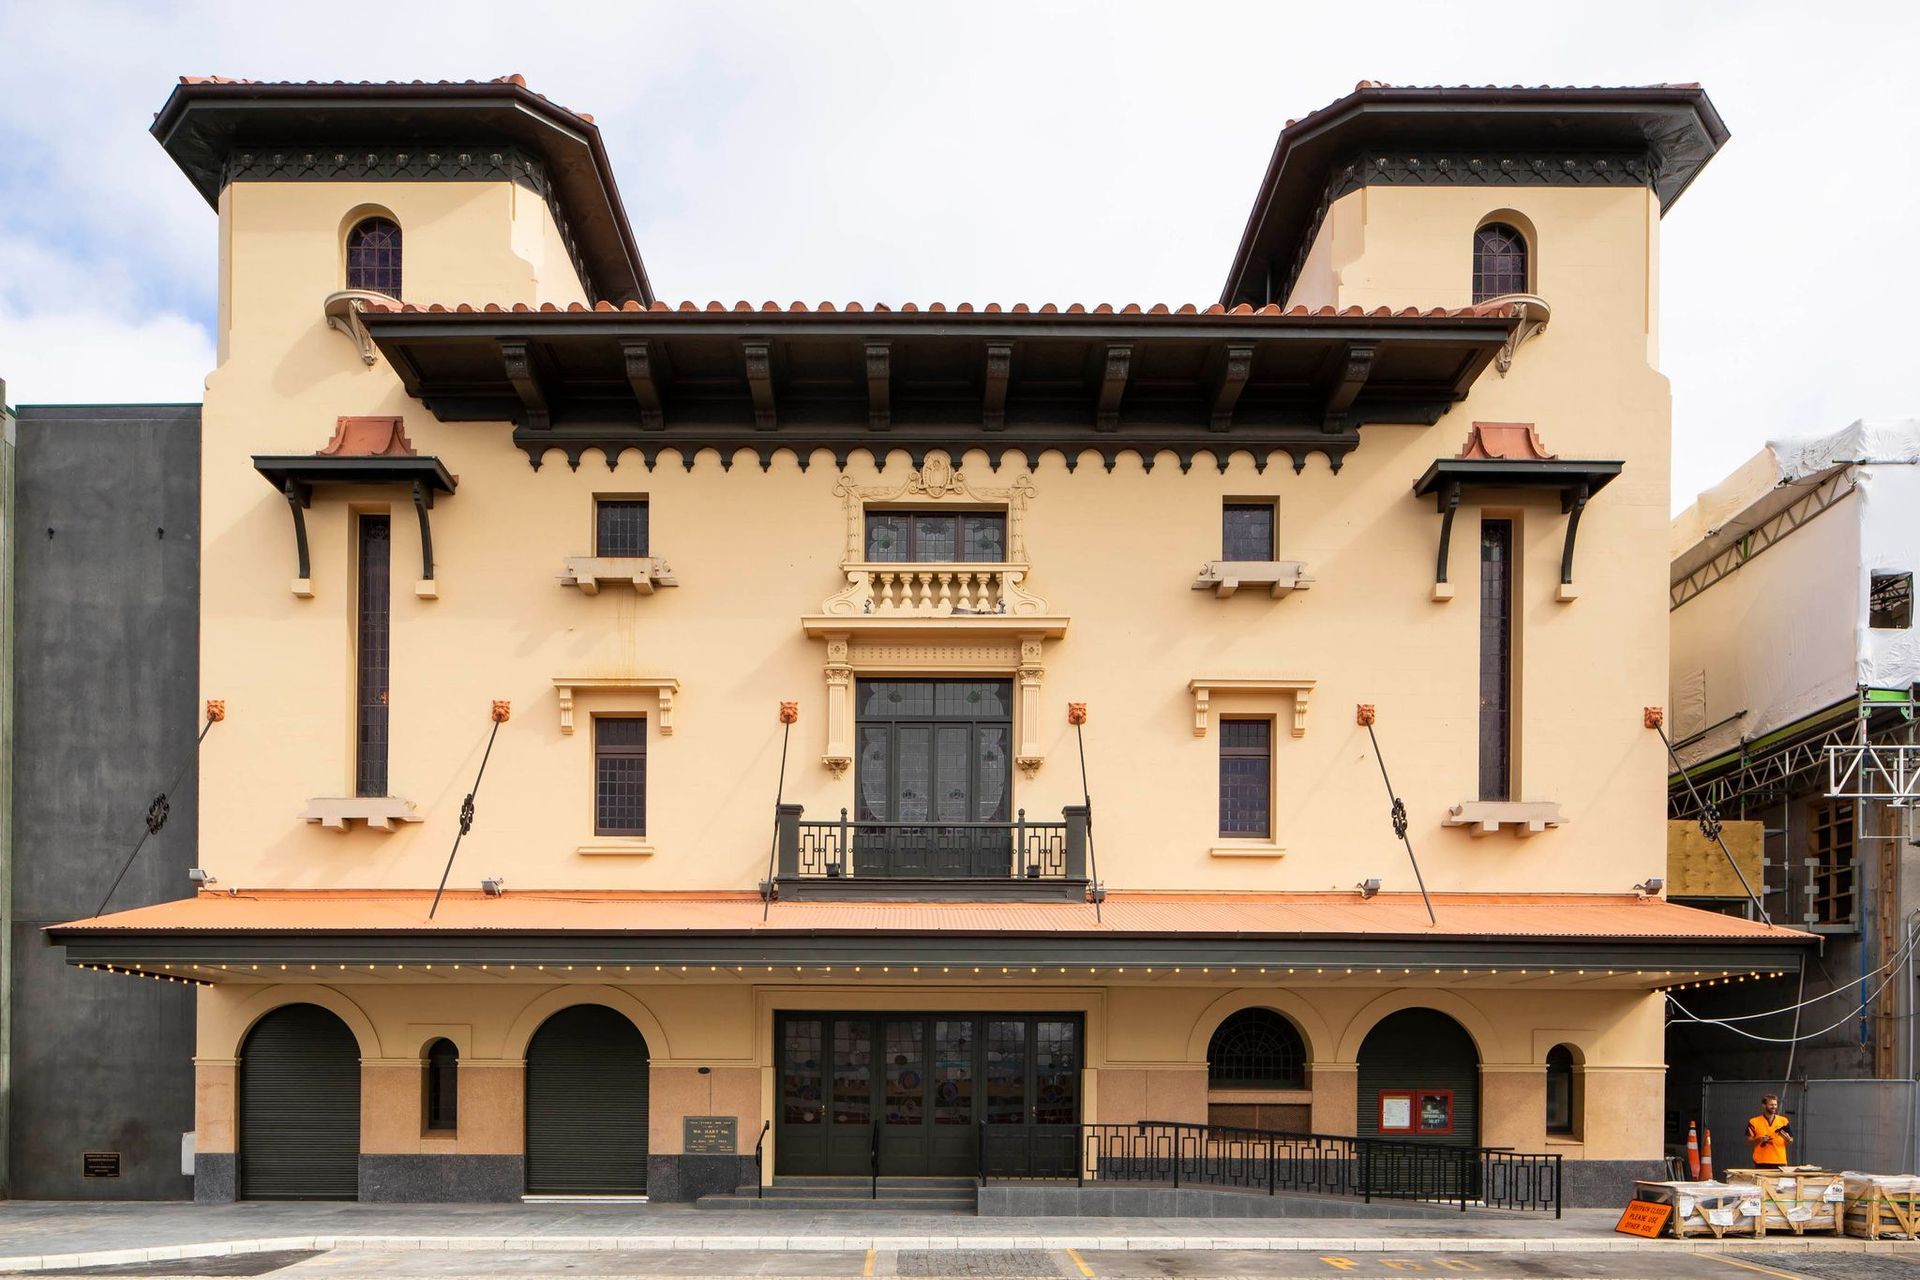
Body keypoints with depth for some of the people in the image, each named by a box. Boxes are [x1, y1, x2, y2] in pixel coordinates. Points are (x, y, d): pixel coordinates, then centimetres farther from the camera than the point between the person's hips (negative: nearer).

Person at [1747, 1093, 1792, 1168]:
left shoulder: (1784, 1121, 9)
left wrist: (1787, 1138, -12)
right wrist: (1759, 1140, -16)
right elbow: (1748, 1140, 2)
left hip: (1780, 1162, 2)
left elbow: (1791, 1141, 11)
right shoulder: (1754, 1122, 3)